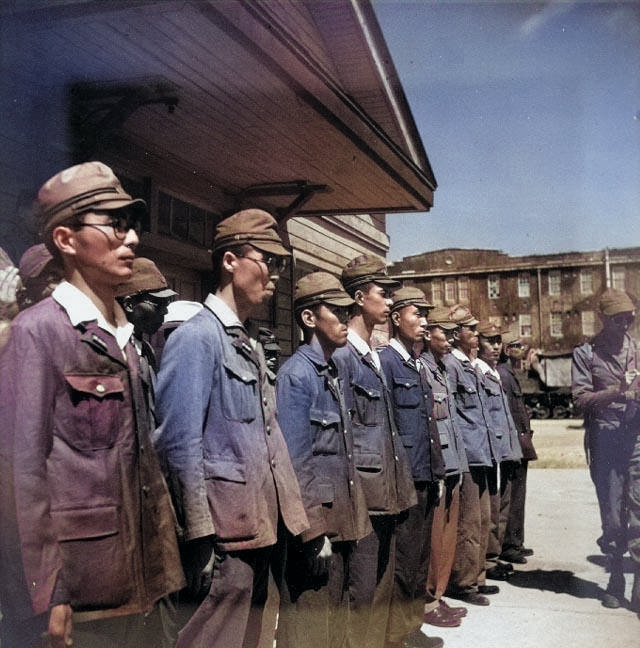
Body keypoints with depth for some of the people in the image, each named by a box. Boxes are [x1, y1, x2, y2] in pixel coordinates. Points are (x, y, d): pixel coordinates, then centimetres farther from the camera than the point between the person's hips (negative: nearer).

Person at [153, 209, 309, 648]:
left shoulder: (249, 341, 14)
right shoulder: (197, 337, -13)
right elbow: (181, 444, -18)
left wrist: (297, 522, 15)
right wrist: (200, 540, -19)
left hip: (262, 526, 9)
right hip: (226, 533, -9)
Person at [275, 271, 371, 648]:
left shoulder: (335, 372, 12)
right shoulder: (297, 374, -15)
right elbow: (297, 463, -19)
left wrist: (352, 520, 14)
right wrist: (314, 531, -19)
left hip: (342, 518, 9)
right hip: (316, 520, -8)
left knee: (336, 613, 19)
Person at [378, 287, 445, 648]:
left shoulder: (419, 364, 16)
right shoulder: (386, 360, -11)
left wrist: (437, 470, 16)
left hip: (426, 478, 9)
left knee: (421, 557, 16)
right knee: (403, 560, -1)